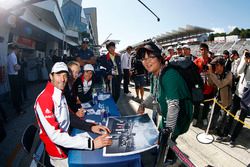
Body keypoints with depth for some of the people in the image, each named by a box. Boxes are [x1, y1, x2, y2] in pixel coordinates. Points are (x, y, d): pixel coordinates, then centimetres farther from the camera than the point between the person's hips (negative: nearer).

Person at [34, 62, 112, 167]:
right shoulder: (44, 99, -25)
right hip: (59, 151, -7)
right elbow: (55, 136, -29)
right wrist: (91, 143, -32)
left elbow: (68, 117, 5)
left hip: (67, 138, 7)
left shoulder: (60, 94, 2)